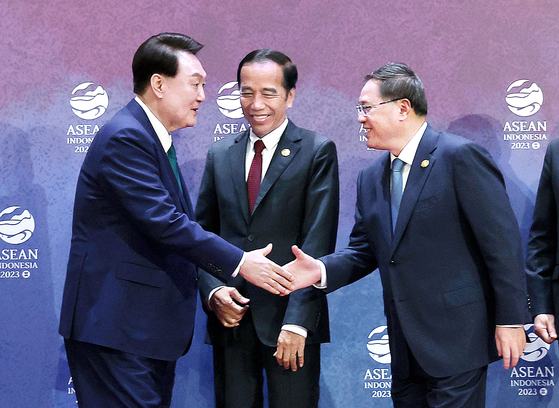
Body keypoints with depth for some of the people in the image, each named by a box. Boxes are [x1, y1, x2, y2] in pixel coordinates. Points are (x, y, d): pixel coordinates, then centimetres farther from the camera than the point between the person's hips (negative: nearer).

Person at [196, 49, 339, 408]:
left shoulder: (317, 152, -1)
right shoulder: (220, 156, 12)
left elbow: (317, 242, -9)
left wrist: (297, 321, -17)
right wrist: (213, 291, -5)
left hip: (291, 323, -3)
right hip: (230, 317, 4)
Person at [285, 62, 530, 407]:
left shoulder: (460, 156, -12)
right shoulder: (371, 178, 13)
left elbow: (502, 241, -13)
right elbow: (363, 251, 14)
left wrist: (510, 320, -14)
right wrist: (322, 270, -6)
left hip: (455, 339, -7)